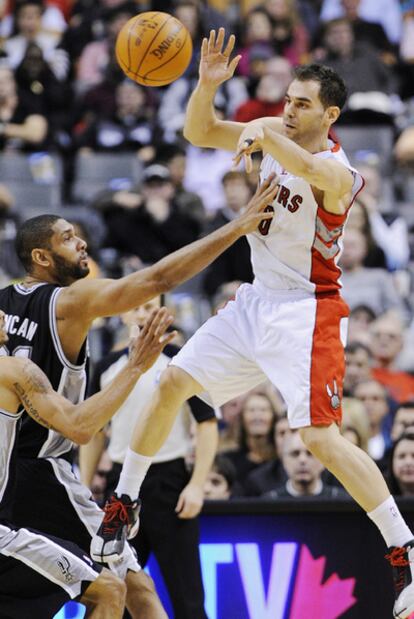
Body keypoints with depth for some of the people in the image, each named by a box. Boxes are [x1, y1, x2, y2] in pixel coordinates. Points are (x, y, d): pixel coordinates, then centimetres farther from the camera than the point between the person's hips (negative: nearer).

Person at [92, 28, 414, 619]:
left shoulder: (338, 173, -22)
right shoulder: (276, 132, 1)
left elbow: (311, 169, -47)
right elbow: (199, 132, 1)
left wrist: (263, 137, -67)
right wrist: (208, 85, -19)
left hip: (306, 313, -8)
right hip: (259, 299, 8)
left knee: (321, 436, -17)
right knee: (173, 382, 7)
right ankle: (122, 505, 22)